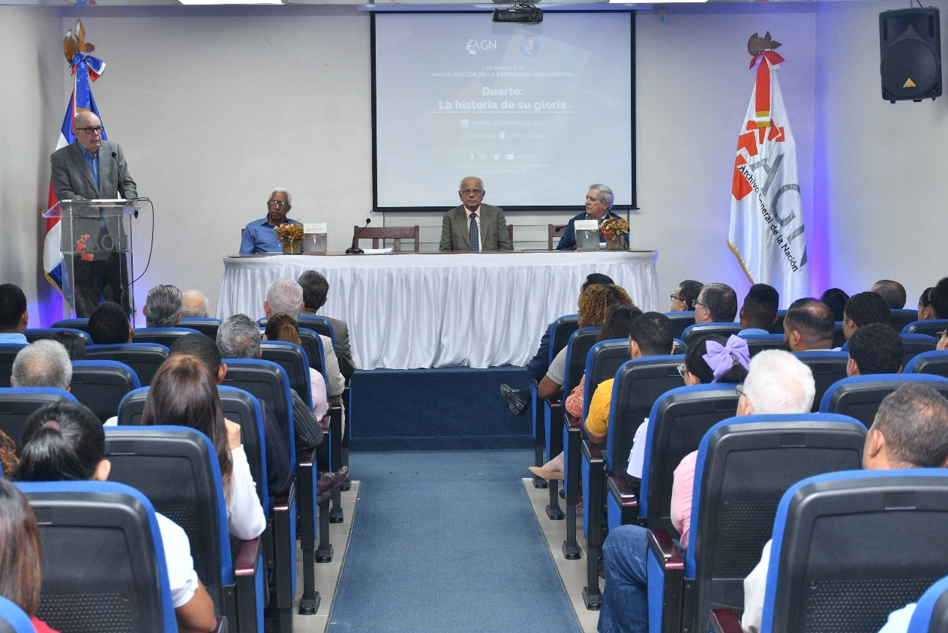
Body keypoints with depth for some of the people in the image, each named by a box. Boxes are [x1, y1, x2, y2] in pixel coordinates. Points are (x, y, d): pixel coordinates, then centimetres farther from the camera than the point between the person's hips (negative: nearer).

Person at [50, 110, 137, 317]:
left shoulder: (114, 150, 10)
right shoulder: (61, 158, -2)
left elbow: (127, 183, 10)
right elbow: (63, 194, -10)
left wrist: (129, 202, -12)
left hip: (113, 233, 4)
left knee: (120, 294, 8)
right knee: (86, 298, 1)